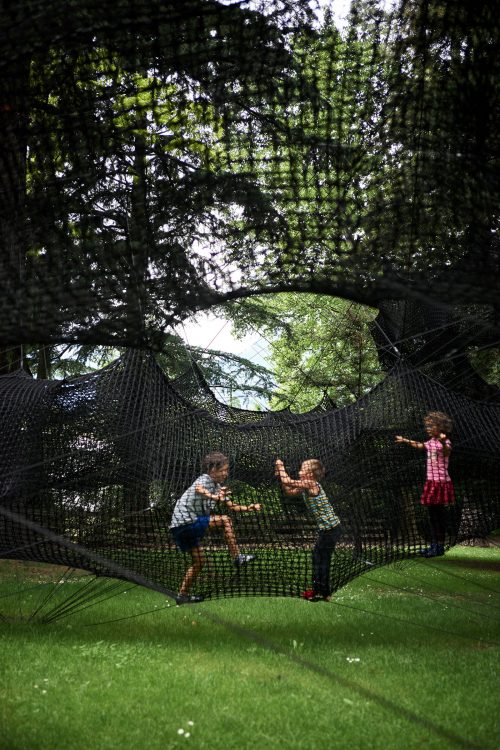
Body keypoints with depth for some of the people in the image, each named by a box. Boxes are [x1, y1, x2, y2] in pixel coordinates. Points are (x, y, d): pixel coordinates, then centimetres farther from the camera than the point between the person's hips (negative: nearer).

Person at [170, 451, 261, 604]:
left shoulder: (217, 487, 15)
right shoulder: (204, 479, -13)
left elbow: (231, 506, 17)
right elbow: (199, 489, -37)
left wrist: (249, 507, 1)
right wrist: (213, 497, -57)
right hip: (185, 521, -10)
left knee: (198, 561, 16)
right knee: (225, 521, -16)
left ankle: (182, 595, 23)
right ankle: (237, 557, -12)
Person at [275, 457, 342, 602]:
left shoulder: (311, 484, -19)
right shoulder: (306, 486, 9)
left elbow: (287, 482, -22)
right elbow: (289, 490, 16)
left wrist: (281, 466, -8)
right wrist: (280, 474, 6)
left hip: (330, 528, -10)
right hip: (327, 528, 10)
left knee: (323, 559, 0)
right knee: (317, 555, 18)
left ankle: (324, 593, 10)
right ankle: (317, 588, 28)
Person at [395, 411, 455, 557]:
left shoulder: (445, 442, -13)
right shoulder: (431, 442, 11)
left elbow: (447, 452, -36)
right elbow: (420, 446, 32)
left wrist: (443, 442, -57)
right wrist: (405, 440, 41)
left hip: (442, 482, -8)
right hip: (431, 481, 8)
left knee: (439, 514, -3)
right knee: (432, 514, 13)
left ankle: (440, 547, 5)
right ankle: (434, 545, 22)